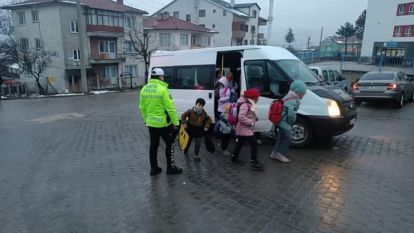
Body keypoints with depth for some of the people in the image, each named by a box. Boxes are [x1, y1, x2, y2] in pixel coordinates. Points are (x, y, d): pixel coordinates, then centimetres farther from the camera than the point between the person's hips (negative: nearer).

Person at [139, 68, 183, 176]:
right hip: (163, 123, -6)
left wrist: (146, 120, 19)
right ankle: (170, 167, 16)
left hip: (150, 123, 6)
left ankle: (154, 168, 24)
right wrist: (176, 122, -12)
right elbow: (170, 108, -18)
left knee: (153, 145, 15)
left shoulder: (144, 89, 4)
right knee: (169, 144, 10)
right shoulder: (162, 89, -18)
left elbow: (142, 107, 9)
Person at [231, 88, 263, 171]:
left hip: (243, 129, 11)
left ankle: (234, 157, 35)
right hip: (244, 129, -11)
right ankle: (254, 162, -10)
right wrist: (251, 122, -25)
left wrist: (254, 118, 4)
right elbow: (241, 117, -31)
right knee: (254, 143, -11)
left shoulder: (249, 104, 11)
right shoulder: (245, 105, -23)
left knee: (240, 143, 21)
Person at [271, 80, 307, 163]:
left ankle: (274, 153, 27)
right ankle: (280, 154, 13)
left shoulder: (288, 97, 9)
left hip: (281, 122, 10)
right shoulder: (293, 101, -23)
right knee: (287, 139, 4)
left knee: (281, 138, 19)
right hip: (285, 124, -10)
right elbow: (291, 114, -33)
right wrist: (291, 121, -15)